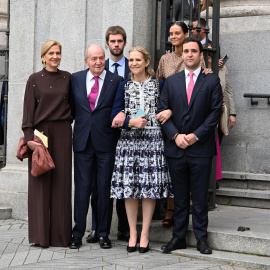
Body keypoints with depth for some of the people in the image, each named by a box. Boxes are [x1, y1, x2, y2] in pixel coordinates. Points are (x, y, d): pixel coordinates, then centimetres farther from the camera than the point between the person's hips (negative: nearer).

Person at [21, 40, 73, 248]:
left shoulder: (67, 78, 9)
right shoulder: (35, 79, 3)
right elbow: (28, 109, -1)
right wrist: (29, 137, -9)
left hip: (62, 133, 2)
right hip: (40, 132, -1)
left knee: (61, 182, 1)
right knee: (40, 183, -1)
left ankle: (60, 234, 7)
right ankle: (40, 235, 5)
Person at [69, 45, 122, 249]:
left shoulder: (116, 81, 1)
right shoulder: (76, 79, 8)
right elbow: (72, 108, 13)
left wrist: (117, 133, -6)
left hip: (106, 142, -1)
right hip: (82, 141, 2)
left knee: (105, 188, 4)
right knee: (82, 187, 4)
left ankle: (104, 234, 13)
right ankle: (78, 234, 11)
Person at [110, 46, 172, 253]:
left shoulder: (158, 84, 7)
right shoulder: (124, 86, 9)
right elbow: (115, 118, 3)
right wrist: (131, 122, -12)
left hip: (153, 140, -1)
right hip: (129, 141, 1)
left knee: (149, 188, -2)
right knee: (129, 188, 0)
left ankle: (144, 235, 7)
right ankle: (132, 234, 11)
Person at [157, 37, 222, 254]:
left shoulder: (212, 81, 4)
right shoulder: (171, 82, 12)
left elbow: (215, 112, -3)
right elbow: (162, 111, 7)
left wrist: (196, 135, -11)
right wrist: (175, 135, -7)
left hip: (201, 148, -2)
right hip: (176, 147, 3)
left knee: (200, 196, 2)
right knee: (179, 196, 8)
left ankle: (201, 238, 10)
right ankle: (179, 237, 15)